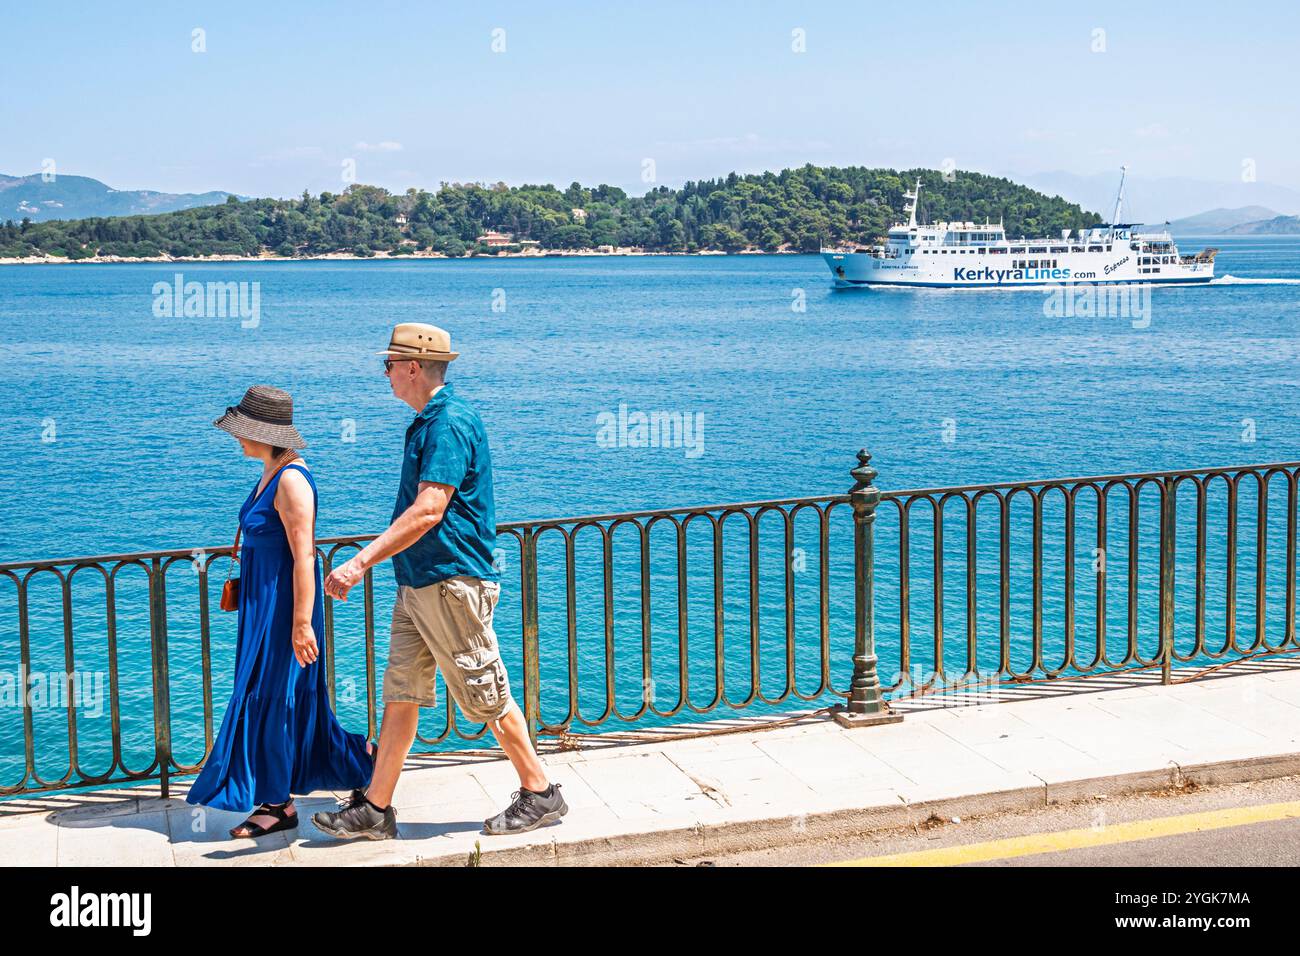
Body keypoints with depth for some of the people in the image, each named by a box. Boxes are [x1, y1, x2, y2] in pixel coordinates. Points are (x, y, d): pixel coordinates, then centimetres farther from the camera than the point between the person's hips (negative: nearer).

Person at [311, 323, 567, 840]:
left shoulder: (450, 423, -18)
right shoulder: (429, 420, 14)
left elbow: (428, 511, -26)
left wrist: (361, 562, -28)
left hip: (452, 582, -10)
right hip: (416, 583, 10)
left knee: (486, 697, 0)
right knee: (399, 694, 10)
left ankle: (539, 793, 13)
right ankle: (375, 810, 15)